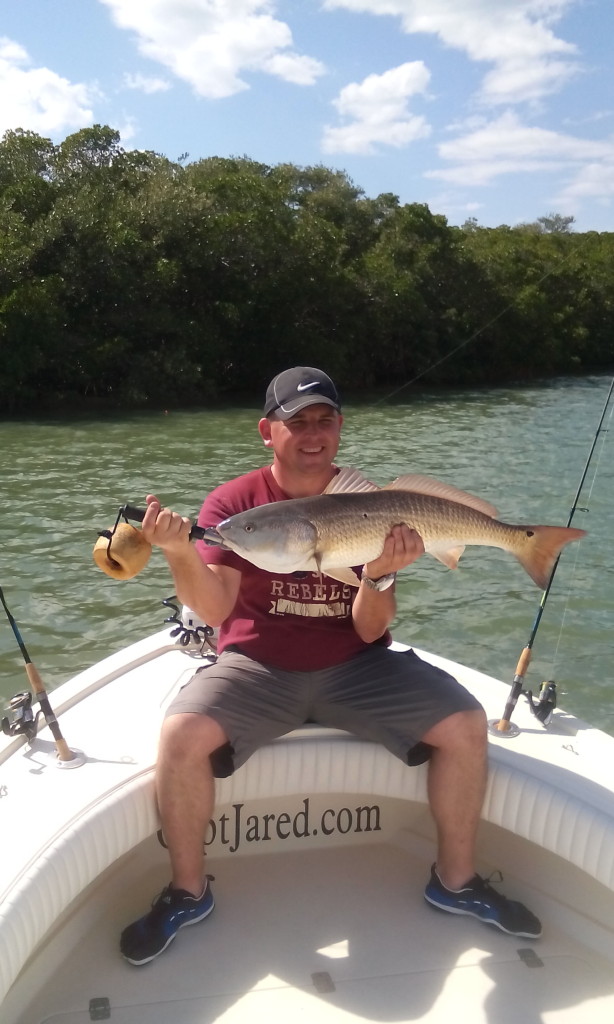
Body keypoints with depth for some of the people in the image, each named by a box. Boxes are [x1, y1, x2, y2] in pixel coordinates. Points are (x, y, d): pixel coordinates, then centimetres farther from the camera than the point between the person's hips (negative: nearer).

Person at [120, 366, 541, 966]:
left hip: (353, 667, 2)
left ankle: (455, 881, 11)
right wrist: (178, 552, -32)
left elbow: (370, 631, -6)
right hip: (255, 665, -1)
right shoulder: (233, 503, -5)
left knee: (465, 725, -14)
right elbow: (213, 609, -15)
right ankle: (187, 892, 1)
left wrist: (378, 575, -25)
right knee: (180, 735, -27)